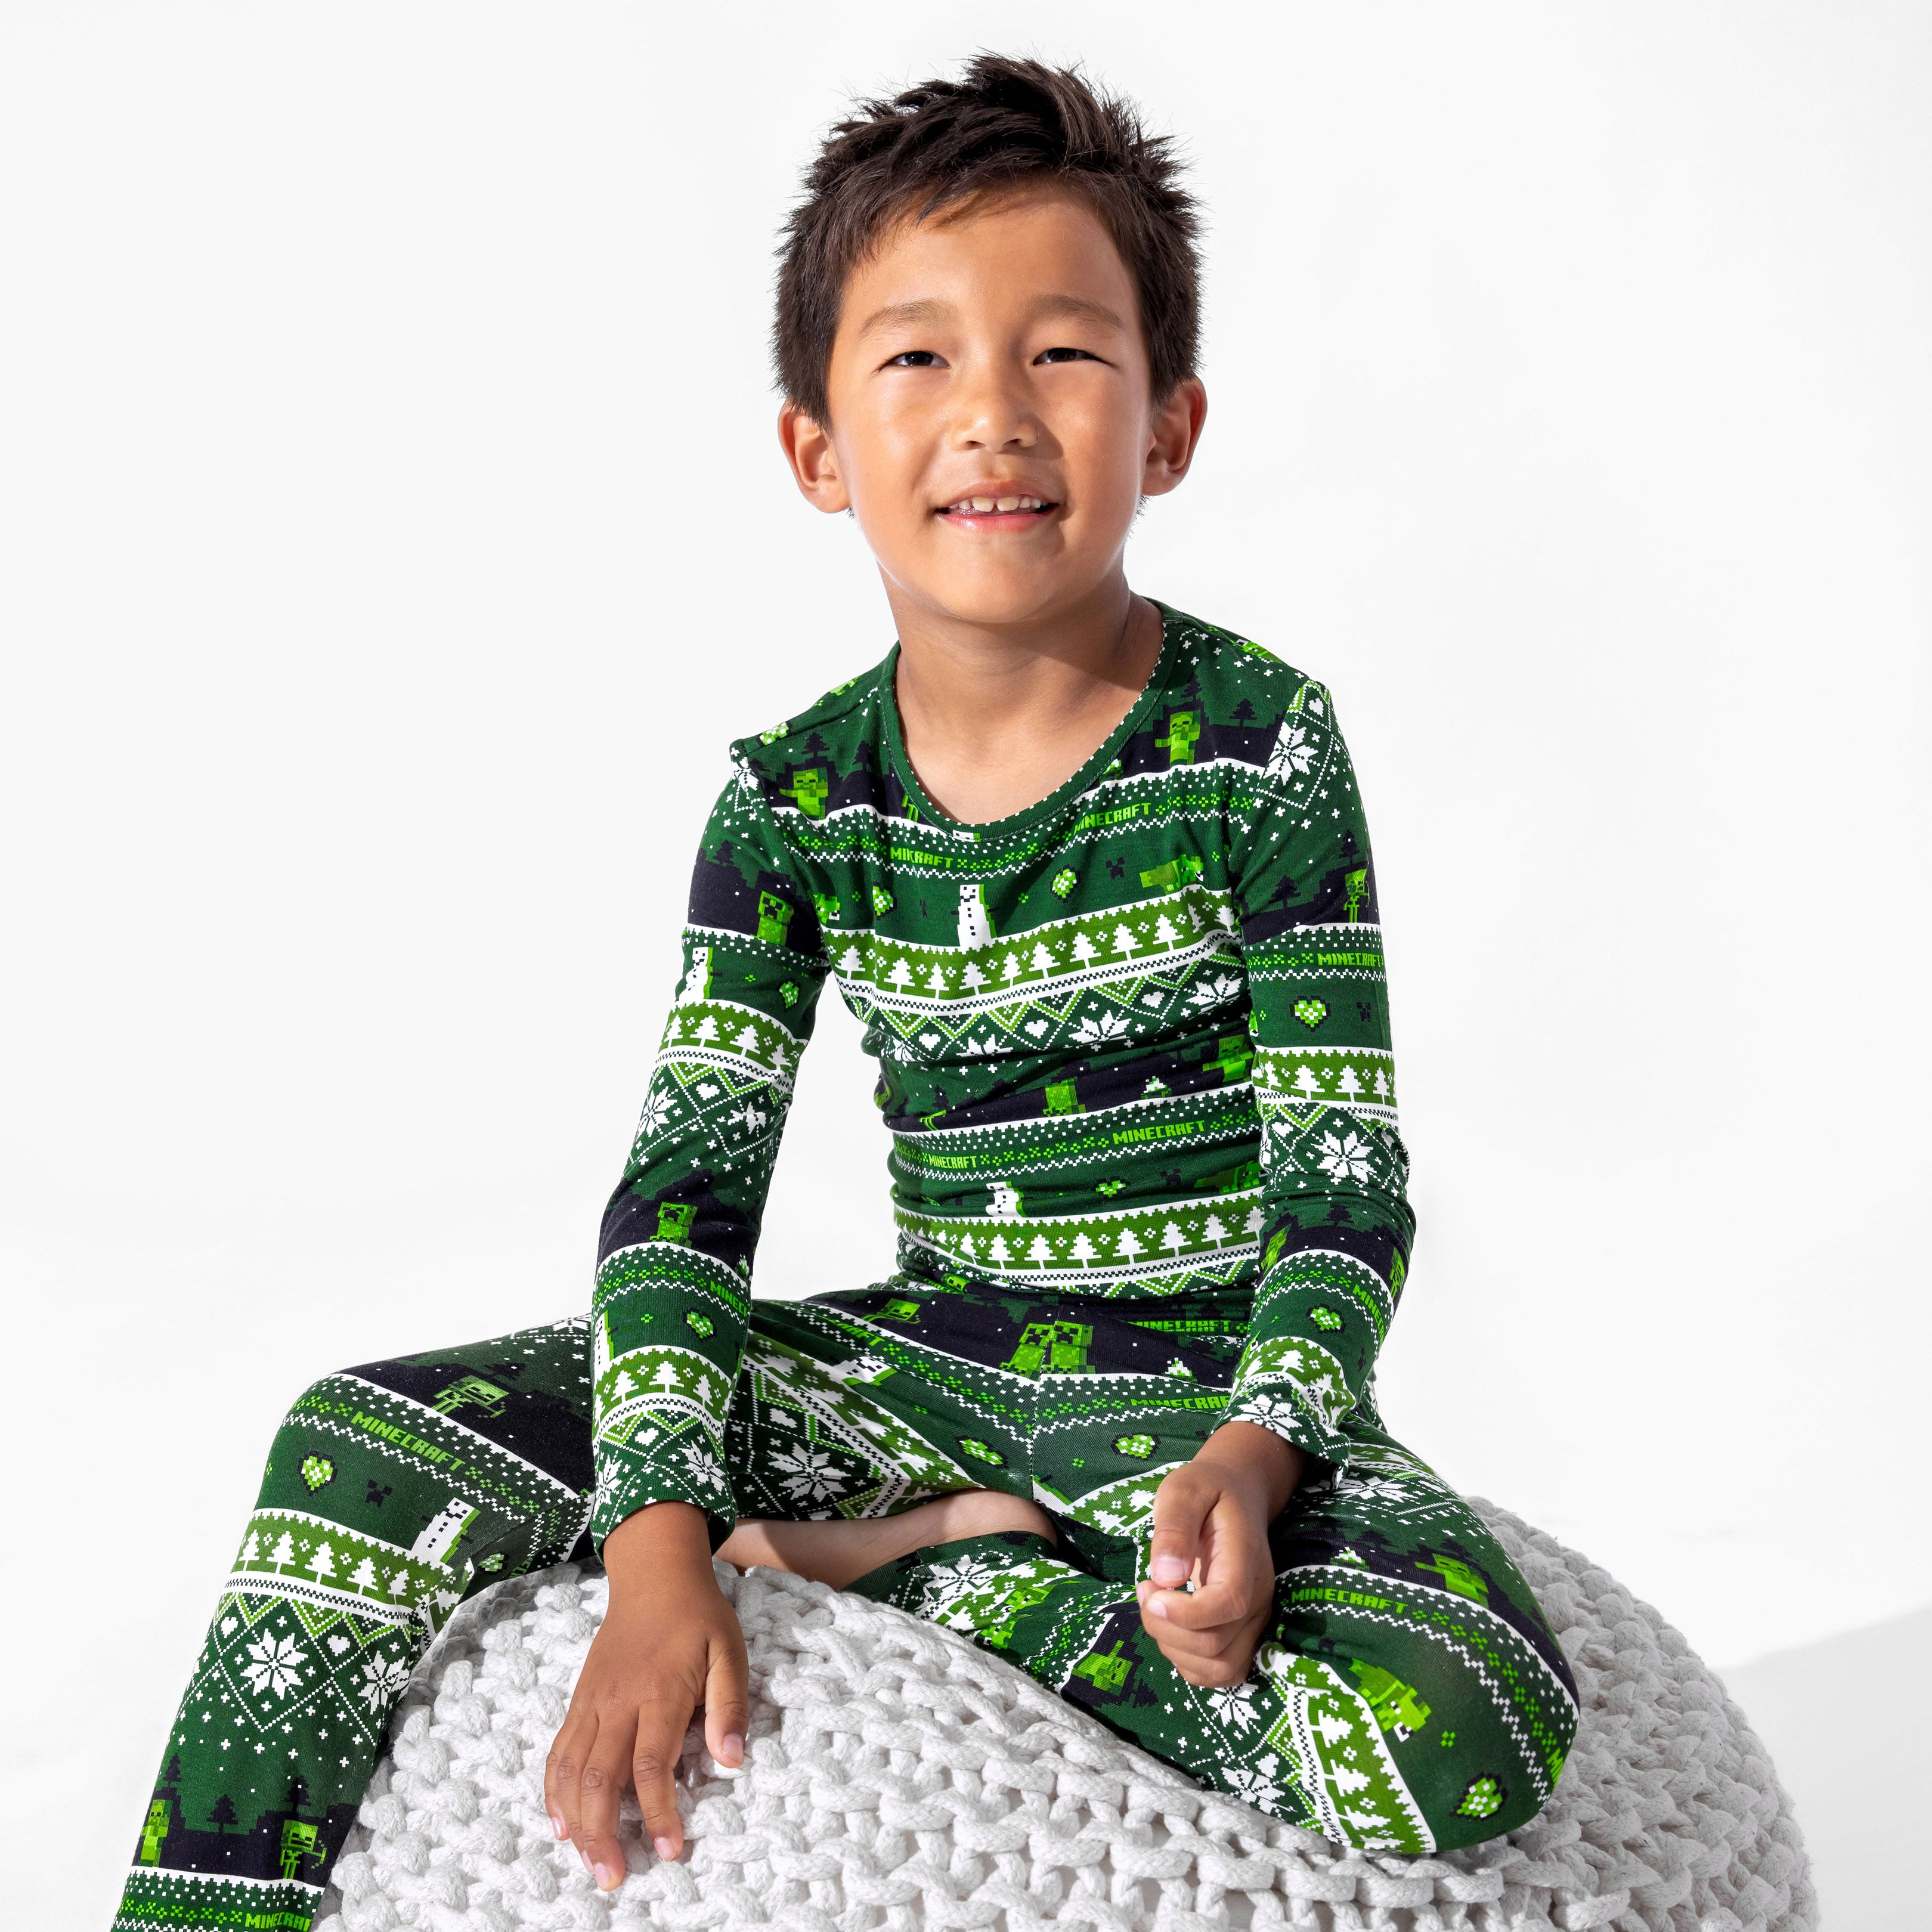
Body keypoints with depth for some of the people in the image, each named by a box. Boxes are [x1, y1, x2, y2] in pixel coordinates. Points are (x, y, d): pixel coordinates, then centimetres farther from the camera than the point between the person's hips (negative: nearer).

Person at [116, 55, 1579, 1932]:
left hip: (1205, 1371, -2)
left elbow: (1346, 1180, -10)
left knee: (1463, 1735, -33)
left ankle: (912, 1559, -14)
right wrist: (660, 1542, -20)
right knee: (364, 1438, -11)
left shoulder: (1257, 745, -11)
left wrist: (1253, 1450, -28)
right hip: (936, 1354, 3)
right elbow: (688, 1176, -7)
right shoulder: (797, 798, -3)